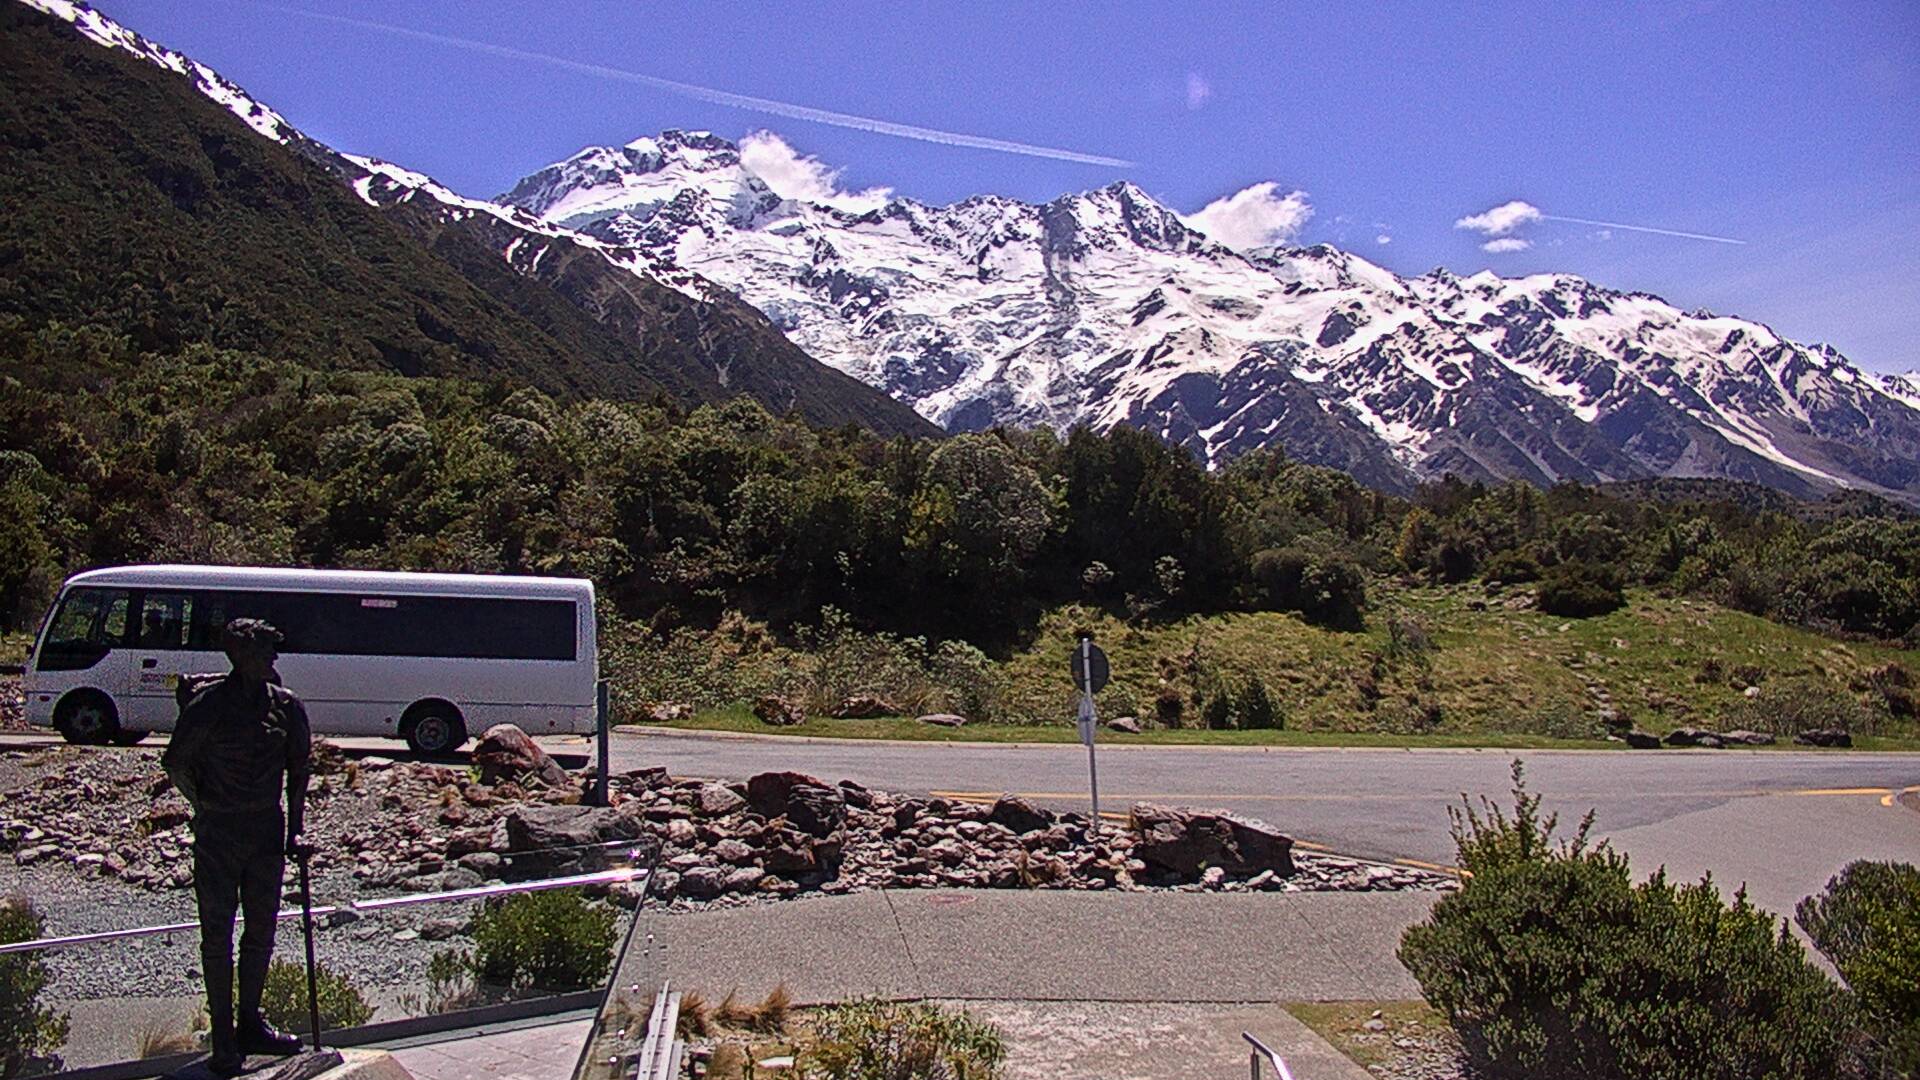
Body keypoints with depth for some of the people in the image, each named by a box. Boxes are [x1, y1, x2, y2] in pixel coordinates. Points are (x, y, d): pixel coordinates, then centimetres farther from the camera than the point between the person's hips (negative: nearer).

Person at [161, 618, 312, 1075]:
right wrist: (206, 809, 1)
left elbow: (299, 767, 11)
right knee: (218, 934, 2)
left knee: (261, 931, 11)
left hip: (268, 830, 4)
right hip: (218, 833, -4)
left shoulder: (286, 704, 2)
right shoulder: (208, 702, -10)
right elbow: (177, 762, -1)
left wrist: (295, 827, 8)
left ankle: (249, 1024, 26)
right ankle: (223, 1039, 10)